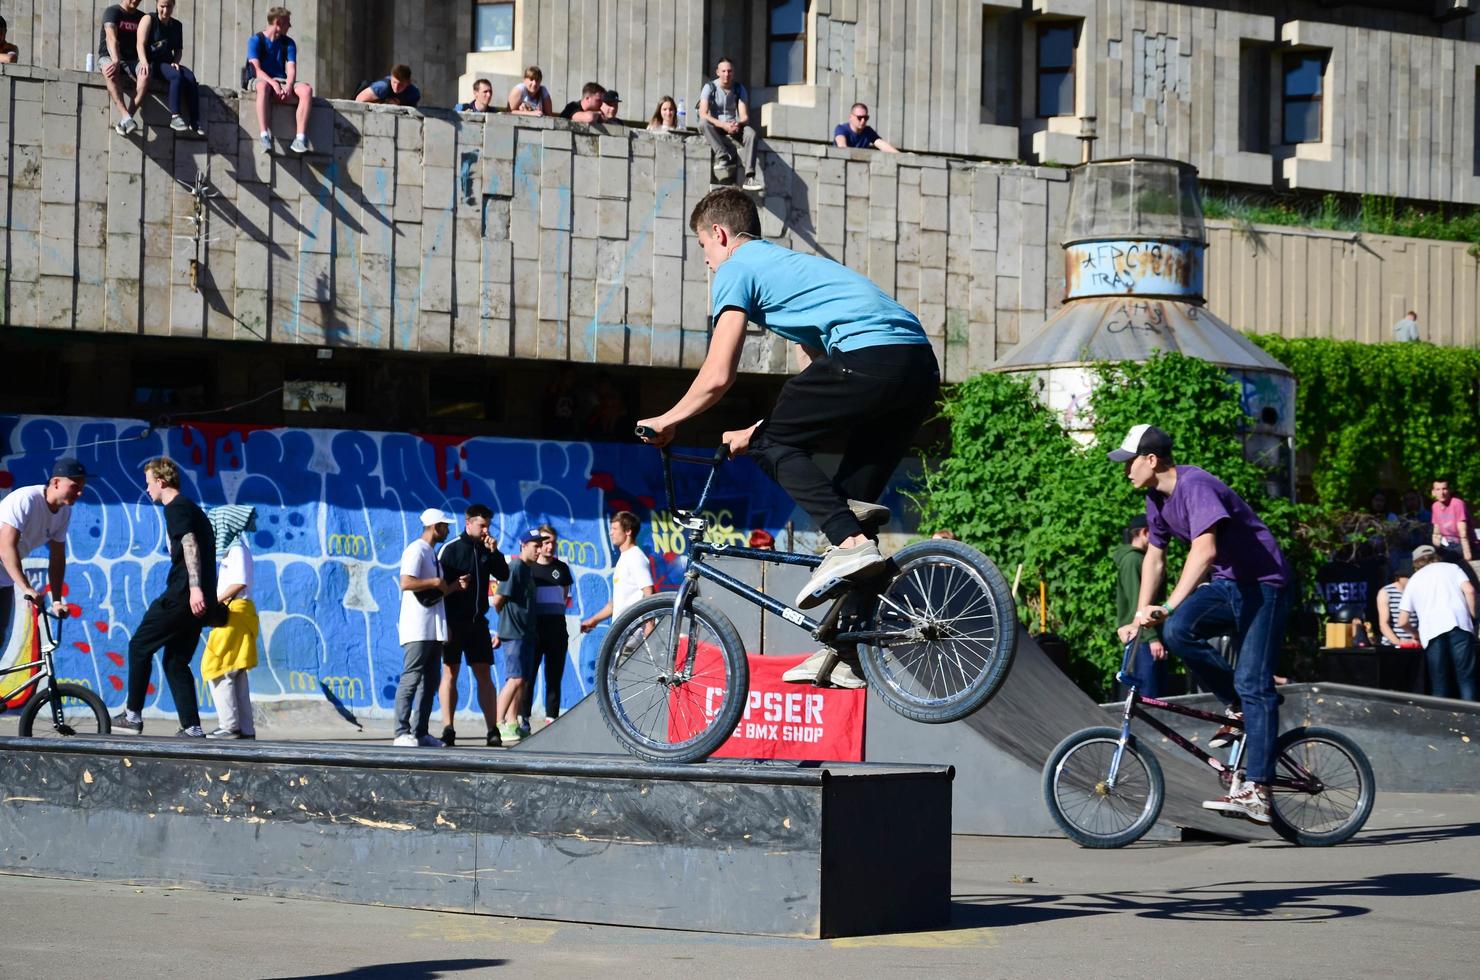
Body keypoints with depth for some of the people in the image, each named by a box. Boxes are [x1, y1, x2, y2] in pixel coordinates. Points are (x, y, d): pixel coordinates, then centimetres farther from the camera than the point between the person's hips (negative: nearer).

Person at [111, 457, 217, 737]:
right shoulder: (191, 508, 23)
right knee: (176, 662, 11)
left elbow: (190, 545, -20)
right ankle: (192, 728, 4)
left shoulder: (176, 507, -6)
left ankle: (133, 716, 3)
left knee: (140, 646, 2)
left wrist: (195, 588, -29)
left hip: (182, 595, -9)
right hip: (199, 599, 9)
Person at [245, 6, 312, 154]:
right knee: (263, 86, -42)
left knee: (306, 89, -25)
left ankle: (300, 138, -33)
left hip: (282, 81, 5)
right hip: (259, 80, -5)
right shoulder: (256, 40, -1)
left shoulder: (288, 43, 13)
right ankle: (264, 135, -49)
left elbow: (291, 69, 1)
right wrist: (274, 84, -28)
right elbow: (256, 69, -13)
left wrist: (288, 86, -20)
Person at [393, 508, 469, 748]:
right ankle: (402, 733, -14)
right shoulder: (416, 550, -9)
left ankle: (420, 732, 11)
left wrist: (456, 585, 9)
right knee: (410, 680, -12)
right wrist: (435, 582, -13)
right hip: (418, 629, -10)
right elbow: (406, 583, -22)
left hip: (433, 629, 10)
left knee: (429, 683, 9)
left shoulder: (432, 553, 21)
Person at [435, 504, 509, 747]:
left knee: (484, 676, 2)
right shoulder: (451, 549, -5)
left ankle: (493, 730, 0)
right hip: (454, 624, -4)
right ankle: (448, 730, 0)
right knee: (450, 674, -1)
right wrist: (444, 624, -13)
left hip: (477, 622, 4)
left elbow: (503, 575, 4)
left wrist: (494, 552, -10)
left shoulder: (486, 549, 9)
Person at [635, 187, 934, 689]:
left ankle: (850, 543, -12)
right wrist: (761, 430, 39)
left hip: (869, 359, -9)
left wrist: (666, 421, 18)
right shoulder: (792, 264, 36)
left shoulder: (736, 270, 9)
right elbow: (819, 377, 36)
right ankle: (844, 654, 12)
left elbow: (717, 377, 1)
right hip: (922, 368, 9)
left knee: (774, 447, 8)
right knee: (853, 496, 14)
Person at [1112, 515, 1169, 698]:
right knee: (1147, 697, -14)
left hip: (1150, 635, 10)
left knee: (1159, 694, 8)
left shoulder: (1140, 558, 20)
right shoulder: (1132, 559, -9)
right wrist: (1152, 638, -23)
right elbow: (1137, 604, -17)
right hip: (1142, 637, -10)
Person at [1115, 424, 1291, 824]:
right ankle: (1238, 707, -1)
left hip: (1262, 584, -8)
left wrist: (1168, 606, -39)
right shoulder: (1158, 498, 6)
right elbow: (1154, 557, 16)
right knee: (1177, 631, -20)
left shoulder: (1194, 486, -23)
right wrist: (1141, 616, 9)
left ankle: (1256, 791, -18)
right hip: (1226, 585, 8)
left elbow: (1204, 551, -34)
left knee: (1253, 685, -14)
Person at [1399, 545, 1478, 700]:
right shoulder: (1451, 568, 22)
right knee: (1466, 679, -3)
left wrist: (1416, 633, 37)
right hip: (1459, 625, -1)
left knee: (1439, 684, 4)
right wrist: (1473, 616, 13)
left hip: (1431, 631, 1)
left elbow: (1402, 622, 19)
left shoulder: (1413, 580, 25)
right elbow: (1469, 590, 2)